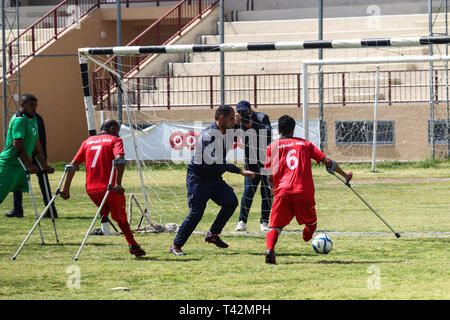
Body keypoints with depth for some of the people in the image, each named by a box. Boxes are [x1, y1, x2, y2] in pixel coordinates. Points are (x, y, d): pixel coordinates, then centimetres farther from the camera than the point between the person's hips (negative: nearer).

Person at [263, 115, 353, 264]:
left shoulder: (273, 146, 11)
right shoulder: (305, 144, 16)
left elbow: (270, 175, 5)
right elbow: (327, 161, 12)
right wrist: (344, 174, 24)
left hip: (282, 192, 0)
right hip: (304, 193, 0)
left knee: (275, 227, -1)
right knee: (311, 223, 21)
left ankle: (269, 249, -25)